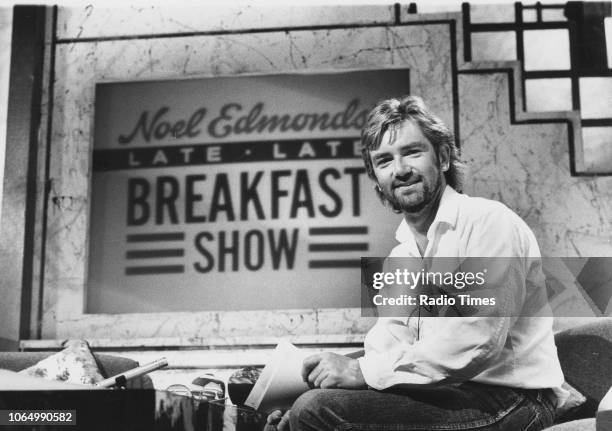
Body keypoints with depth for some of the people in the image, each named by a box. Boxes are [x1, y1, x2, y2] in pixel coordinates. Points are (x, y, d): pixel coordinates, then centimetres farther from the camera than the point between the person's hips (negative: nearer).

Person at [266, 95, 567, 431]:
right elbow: (386, 346, 9)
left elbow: (475, 342, -20)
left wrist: (363, 371, -20)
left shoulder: (488, 221, -9)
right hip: (446, 397, 7)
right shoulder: (399, 257, 15)